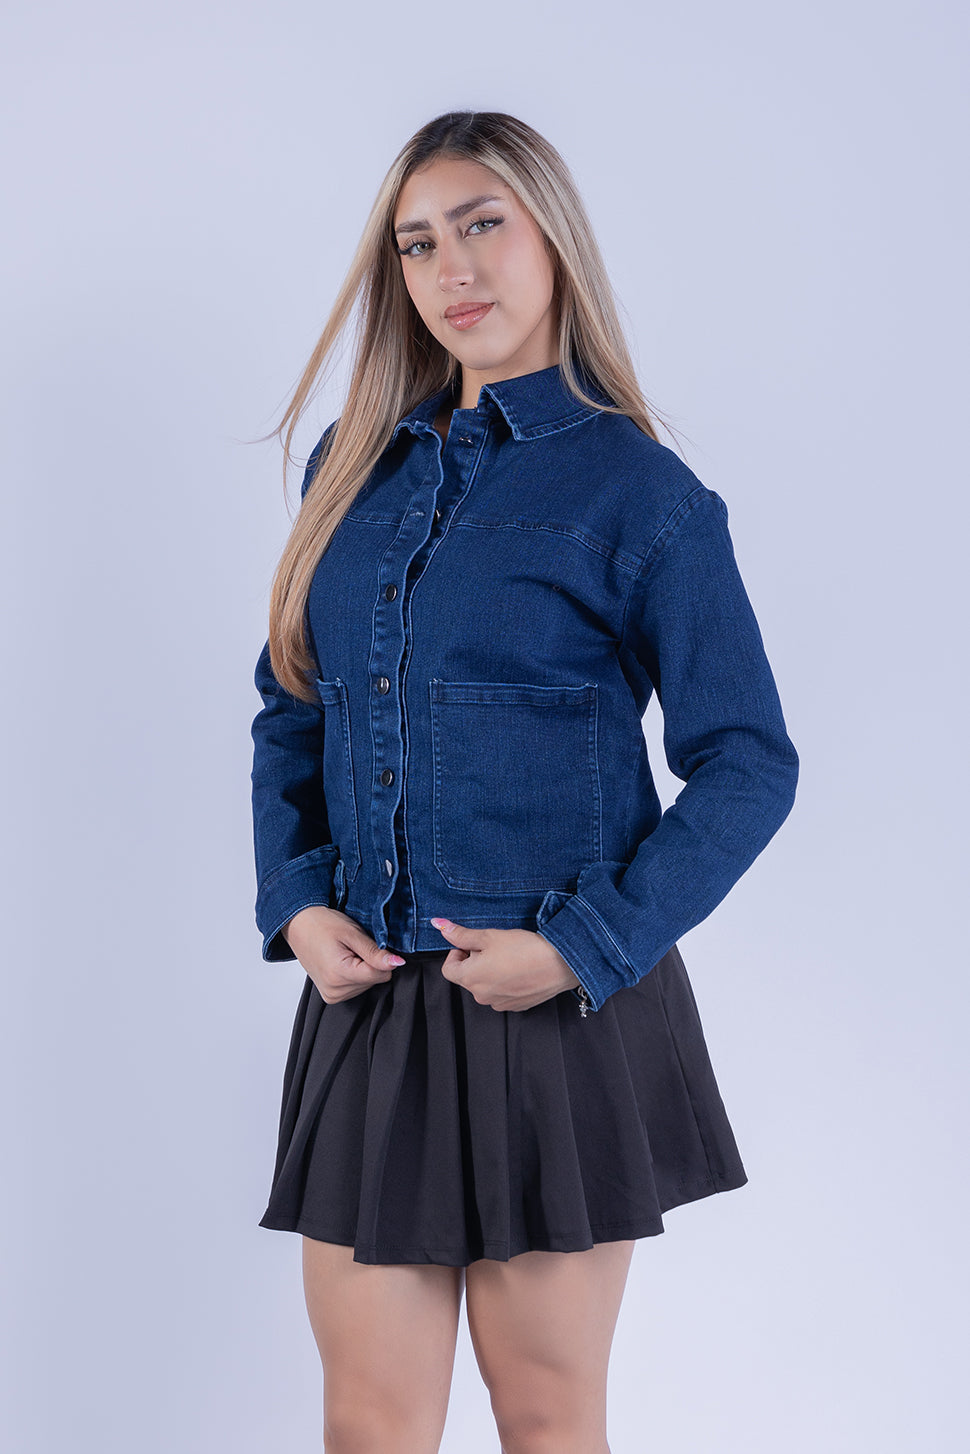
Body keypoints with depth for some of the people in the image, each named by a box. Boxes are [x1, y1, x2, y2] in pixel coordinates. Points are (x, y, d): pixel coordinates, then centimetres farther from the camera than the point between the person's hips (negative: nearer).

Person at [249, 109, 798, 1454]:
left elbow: (748, 764, -7)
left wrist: (582, 948, -15)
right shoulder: (355, 468, 10)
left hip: (562, 1009, -4)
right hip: (369, 999, 4)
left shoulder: (637, 489, -5)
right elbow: (290, 713, 15)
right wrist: (294, 900, -1)